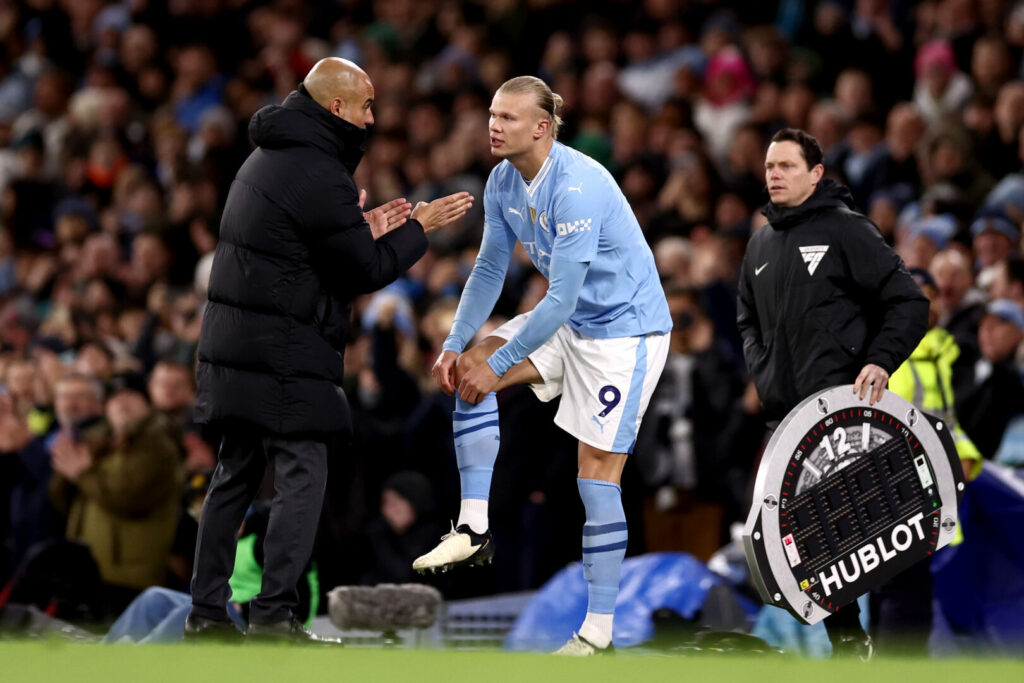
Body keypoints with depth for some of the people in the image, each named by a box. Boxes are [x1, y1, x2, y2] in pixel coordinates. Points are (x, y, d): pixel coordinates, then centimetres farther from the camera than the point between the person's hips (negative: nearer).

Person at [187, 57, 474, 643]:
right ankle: (274, 614, -10)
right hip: (285, 358, -10)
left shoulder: (267, 159, 17)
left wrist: (359, 231, 19)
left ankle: (207, 611, 15)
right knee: (302, 479, -6)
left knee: (236, 476, 13)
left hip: (234, 347, 10)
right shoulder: (317, 174, -15)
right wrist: (419, 229, 1)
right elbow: (368, 271, -12)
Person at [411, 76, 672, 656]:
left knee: (598, 472, -10)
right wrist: (457, 345, -4)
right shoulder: (504, 182, -2)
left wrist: (498, 365, -24)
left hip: (627, 326, -9)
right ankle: (474, 530, -6)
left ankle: (599, 633, -4)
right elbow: (491, 269, 8)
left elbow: (562, 299, -28)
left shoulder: (577, 188, -28)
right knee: (469, 368, -8)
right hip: (569, 322, 9)